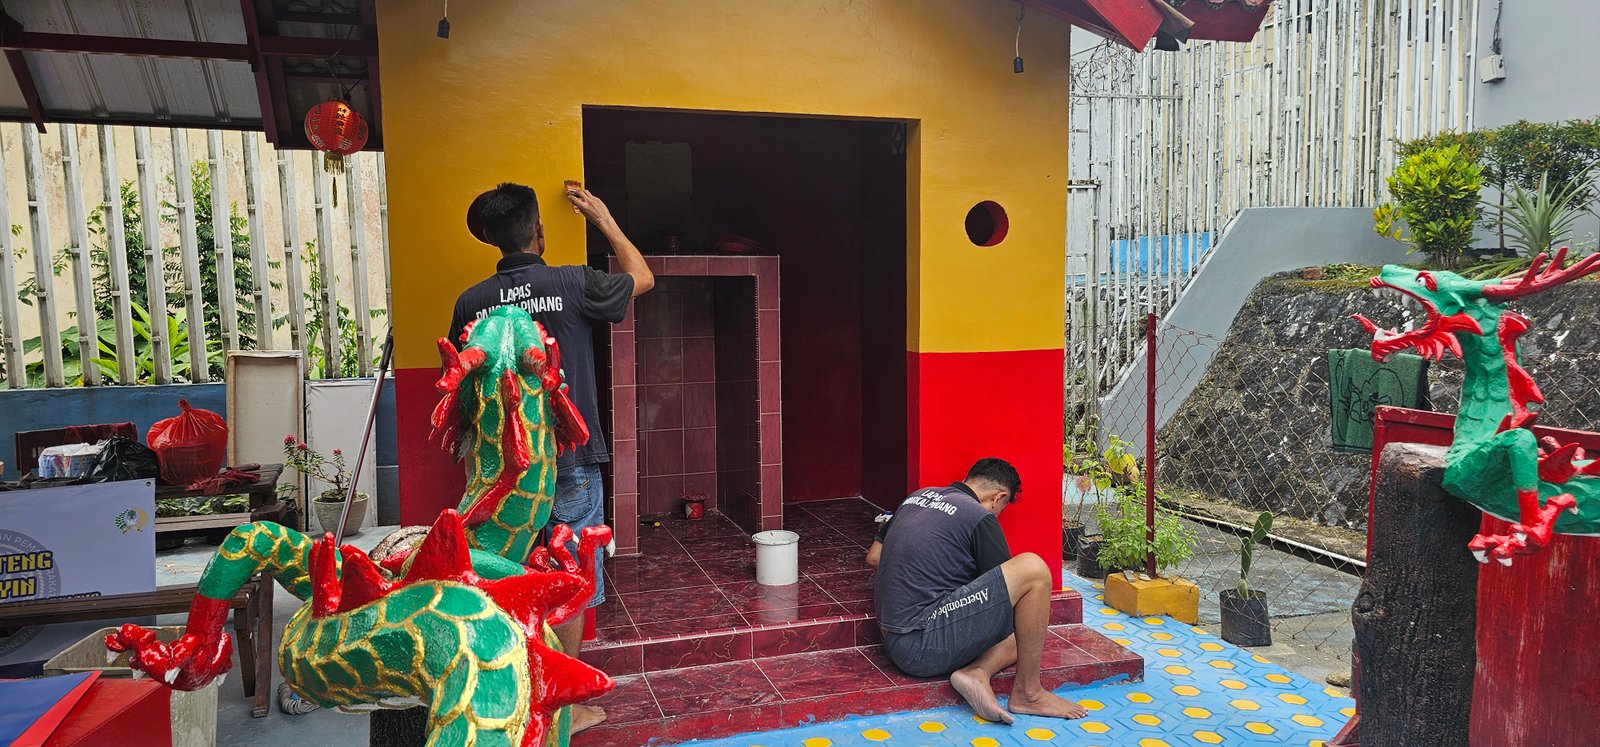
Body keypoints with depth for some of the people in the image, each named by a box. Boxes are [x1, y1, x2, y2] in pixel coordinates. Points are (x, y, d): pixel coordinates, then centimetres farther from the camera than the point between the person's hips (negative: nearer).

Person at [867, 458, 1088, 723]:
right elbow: (1005, 584, 2)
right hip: (923, 646, -9)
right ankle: (1028, 692, -6)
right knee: (1033, 569, -13)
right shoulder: (979, 517, -7)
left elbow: (873, 557, 23)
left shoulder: (917, 496, 16)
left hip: (895, 644, 9)